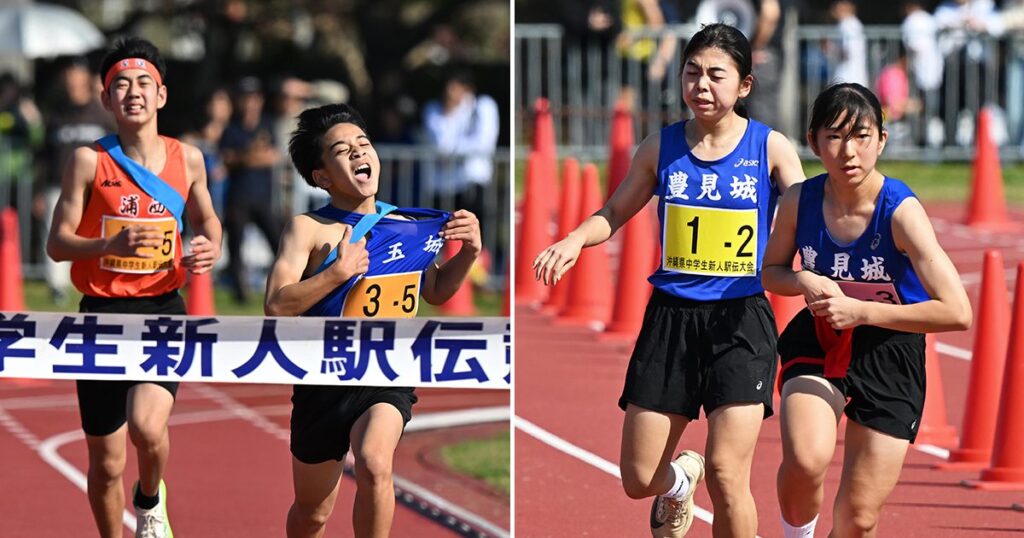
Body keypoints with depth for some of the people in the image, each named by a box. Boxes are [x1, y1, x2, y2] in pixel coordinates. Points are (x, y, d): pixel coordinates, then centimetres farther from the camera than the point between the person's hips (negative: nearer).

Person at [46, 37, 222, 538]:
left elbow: (206, 218, 22)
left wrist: (210, 247, -2)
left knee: (147, 425, -24)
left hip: (164, 311, 0)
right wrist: (113, 244, -24)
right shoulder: (89, 161, -5)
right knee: (106, 463, 5)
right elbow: (57, 243, -6)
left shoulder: (187, 158, 4)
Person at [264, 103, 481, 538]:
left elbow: (435, 292, 20)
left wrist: (468, 252, 3)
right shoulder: (309, 229, -9)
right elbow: (276, 307, -19)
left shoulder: (408, 227, 3)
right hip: (325, 382, -1)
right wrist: (338, 272, -23)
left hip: (388, 378, 1)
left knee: (374, 465, -30)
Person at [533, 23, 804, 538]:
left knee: (726, 475, -14)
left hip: (740, 321, -3)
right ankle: (679, 482, 42)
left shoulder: (771, 148, -2)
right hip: (670, 317, 3)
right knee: (638, 479, 5)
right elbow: (615, 213, 16)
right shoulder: (661, 147, 5)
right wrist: (574, 240, -5)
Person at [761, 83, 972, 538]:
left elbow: (957, 313, -26)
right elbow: (771, 272, 9)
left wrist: (861, 311, -29)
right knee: (805, 461, -29)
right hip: (818, 346, 2)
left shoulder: (900, 211, -22)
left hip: (888, 357, -2)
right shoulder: (800, 201, -11)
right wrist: (805, 282, -15)